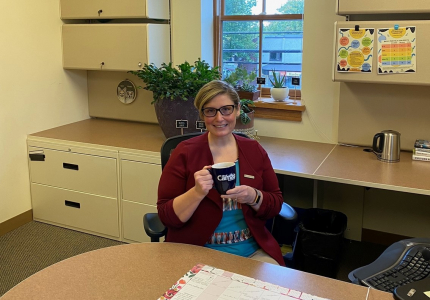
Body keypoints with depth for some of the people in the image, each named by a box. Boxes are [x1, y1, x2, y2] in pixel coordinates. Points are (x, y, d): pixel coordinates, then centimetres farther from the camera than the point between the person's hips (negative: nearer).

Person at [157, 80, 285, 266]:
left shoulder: (254, 150, 5)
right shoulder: (185, 152, -5)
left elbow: (276, 205, 6)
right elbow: (166, 216, -7)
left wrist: (254, 197, -15)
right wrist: (197, 192, -24)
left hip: (253, 251, 2)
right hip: (198, 252, -2)